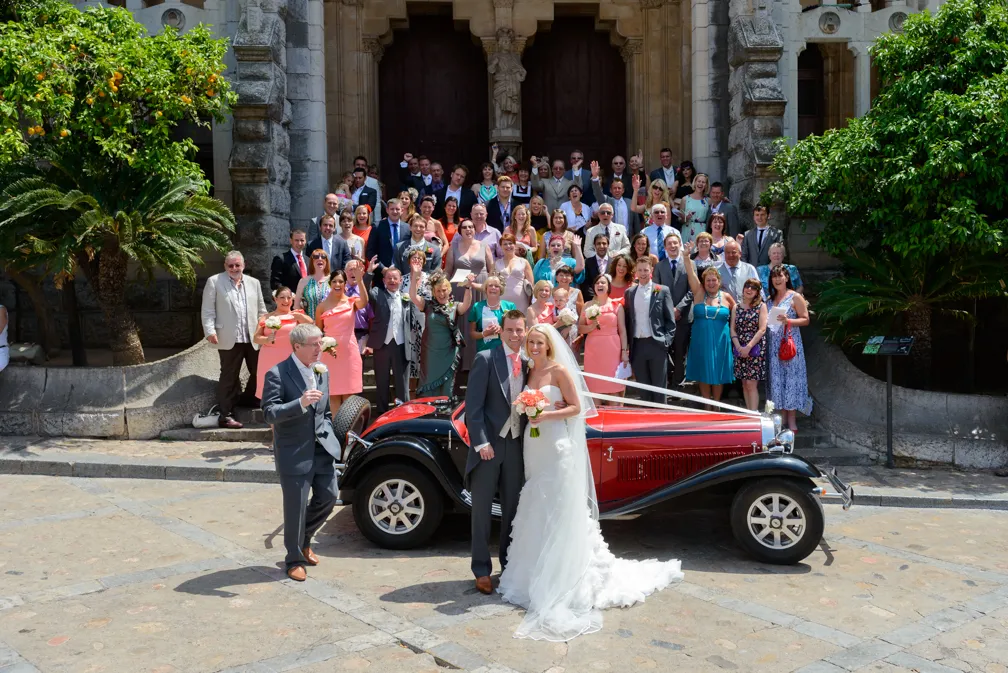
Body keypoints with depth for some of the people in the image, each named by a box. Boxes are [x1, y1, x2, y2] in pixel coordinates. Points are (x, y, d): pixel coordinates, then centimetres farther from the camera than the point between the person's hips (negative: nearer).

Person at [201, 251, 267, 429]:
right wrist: (210, 331, -11)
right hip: (229, 339, -4)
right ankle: (225, 415, 7)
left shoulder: (253, 283, 14)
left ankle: (249, 397, 36)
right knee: (229, 377, 0)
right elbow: (207, 310, -1)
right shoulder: (214, 282, 3)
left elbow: (261, 309, 16)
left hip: (253, 338, 4)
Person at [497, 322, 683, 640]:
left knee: (559, 511, -3)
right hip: (533, 447, 6)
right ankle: (536, 574, 21)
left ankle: (562, 578, 5)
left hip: (557, 447, -6)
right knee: (536, 511, 11)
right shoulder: (528, 372, 10)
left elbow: (576, 407, -10)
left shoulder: (560, 370, -8)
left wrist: (546, 415, -19)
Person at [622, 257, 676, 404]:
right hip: (637, 345, 3)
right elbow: (628, 320, 12)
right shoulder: (629, 292, 11)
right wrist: (627, 345, 5)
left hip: (656, 344, -3)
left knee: (659, 386, 2)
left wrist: (666, 341, -8)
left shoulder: (662, 291, 2)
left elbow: (670, 319, 1)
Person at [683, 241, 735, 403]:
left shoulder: (726, 297, 2)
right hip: (701, 340, 0)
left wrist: (733, 328, 7)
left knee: (718, 373, 6)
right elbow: (691, 273, -11)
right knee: (703, 374, 5)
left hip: (720, 341, 0)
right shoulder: (699, 293, 1)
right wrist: (687, 256, -22)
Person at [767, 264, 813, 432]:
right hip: (774, 344, 5)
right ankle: (782, 418, 14)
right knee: (777, 379, 6)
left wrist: (788, 320, -18)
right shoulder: (770, 299, 13)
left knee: (791, 378, -3)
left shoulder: (795, 297, -3)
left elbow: (805, 319, -5)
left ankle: (792, 420, 2)